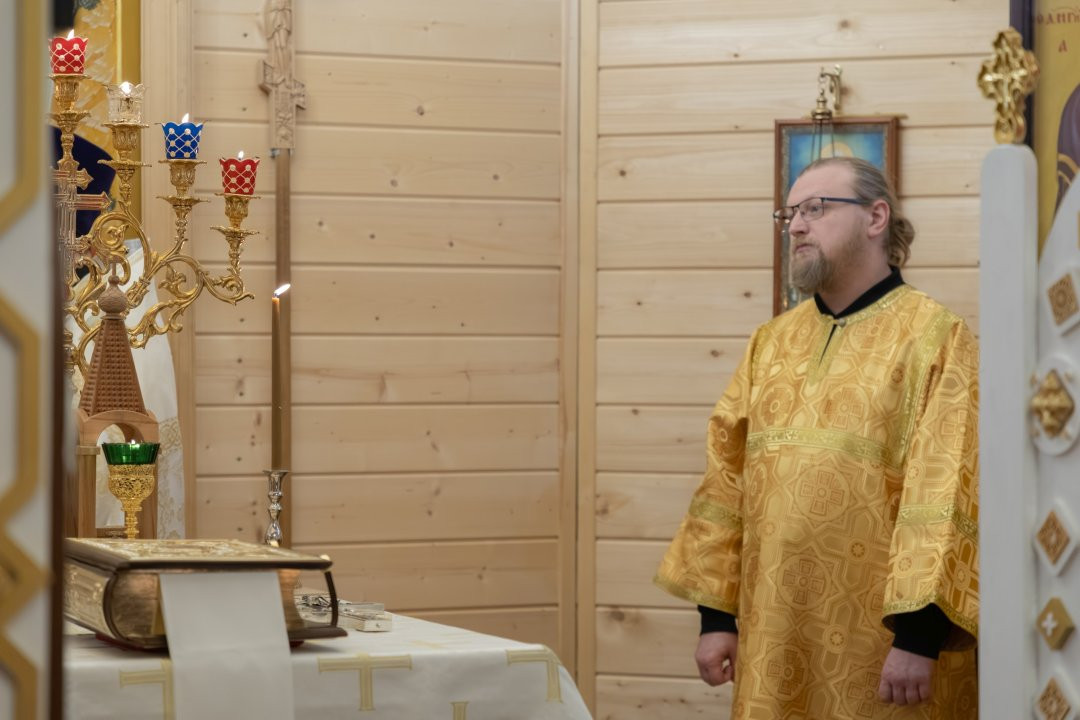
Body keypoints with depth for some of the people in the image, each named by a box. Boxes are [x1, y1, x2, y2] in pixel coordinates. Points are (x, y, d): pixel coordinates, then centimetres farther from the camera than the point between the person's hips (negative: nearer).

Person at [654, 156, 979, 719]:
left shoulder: (934, 338, -7)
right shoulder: (771, 343, 11)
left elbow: (947, 496, -15)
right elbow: (726, 483, 11)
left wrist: (920, 633, -20)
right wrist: (716, 612, 5)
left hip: (880, 646, -5)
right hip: (776, 642, 5)